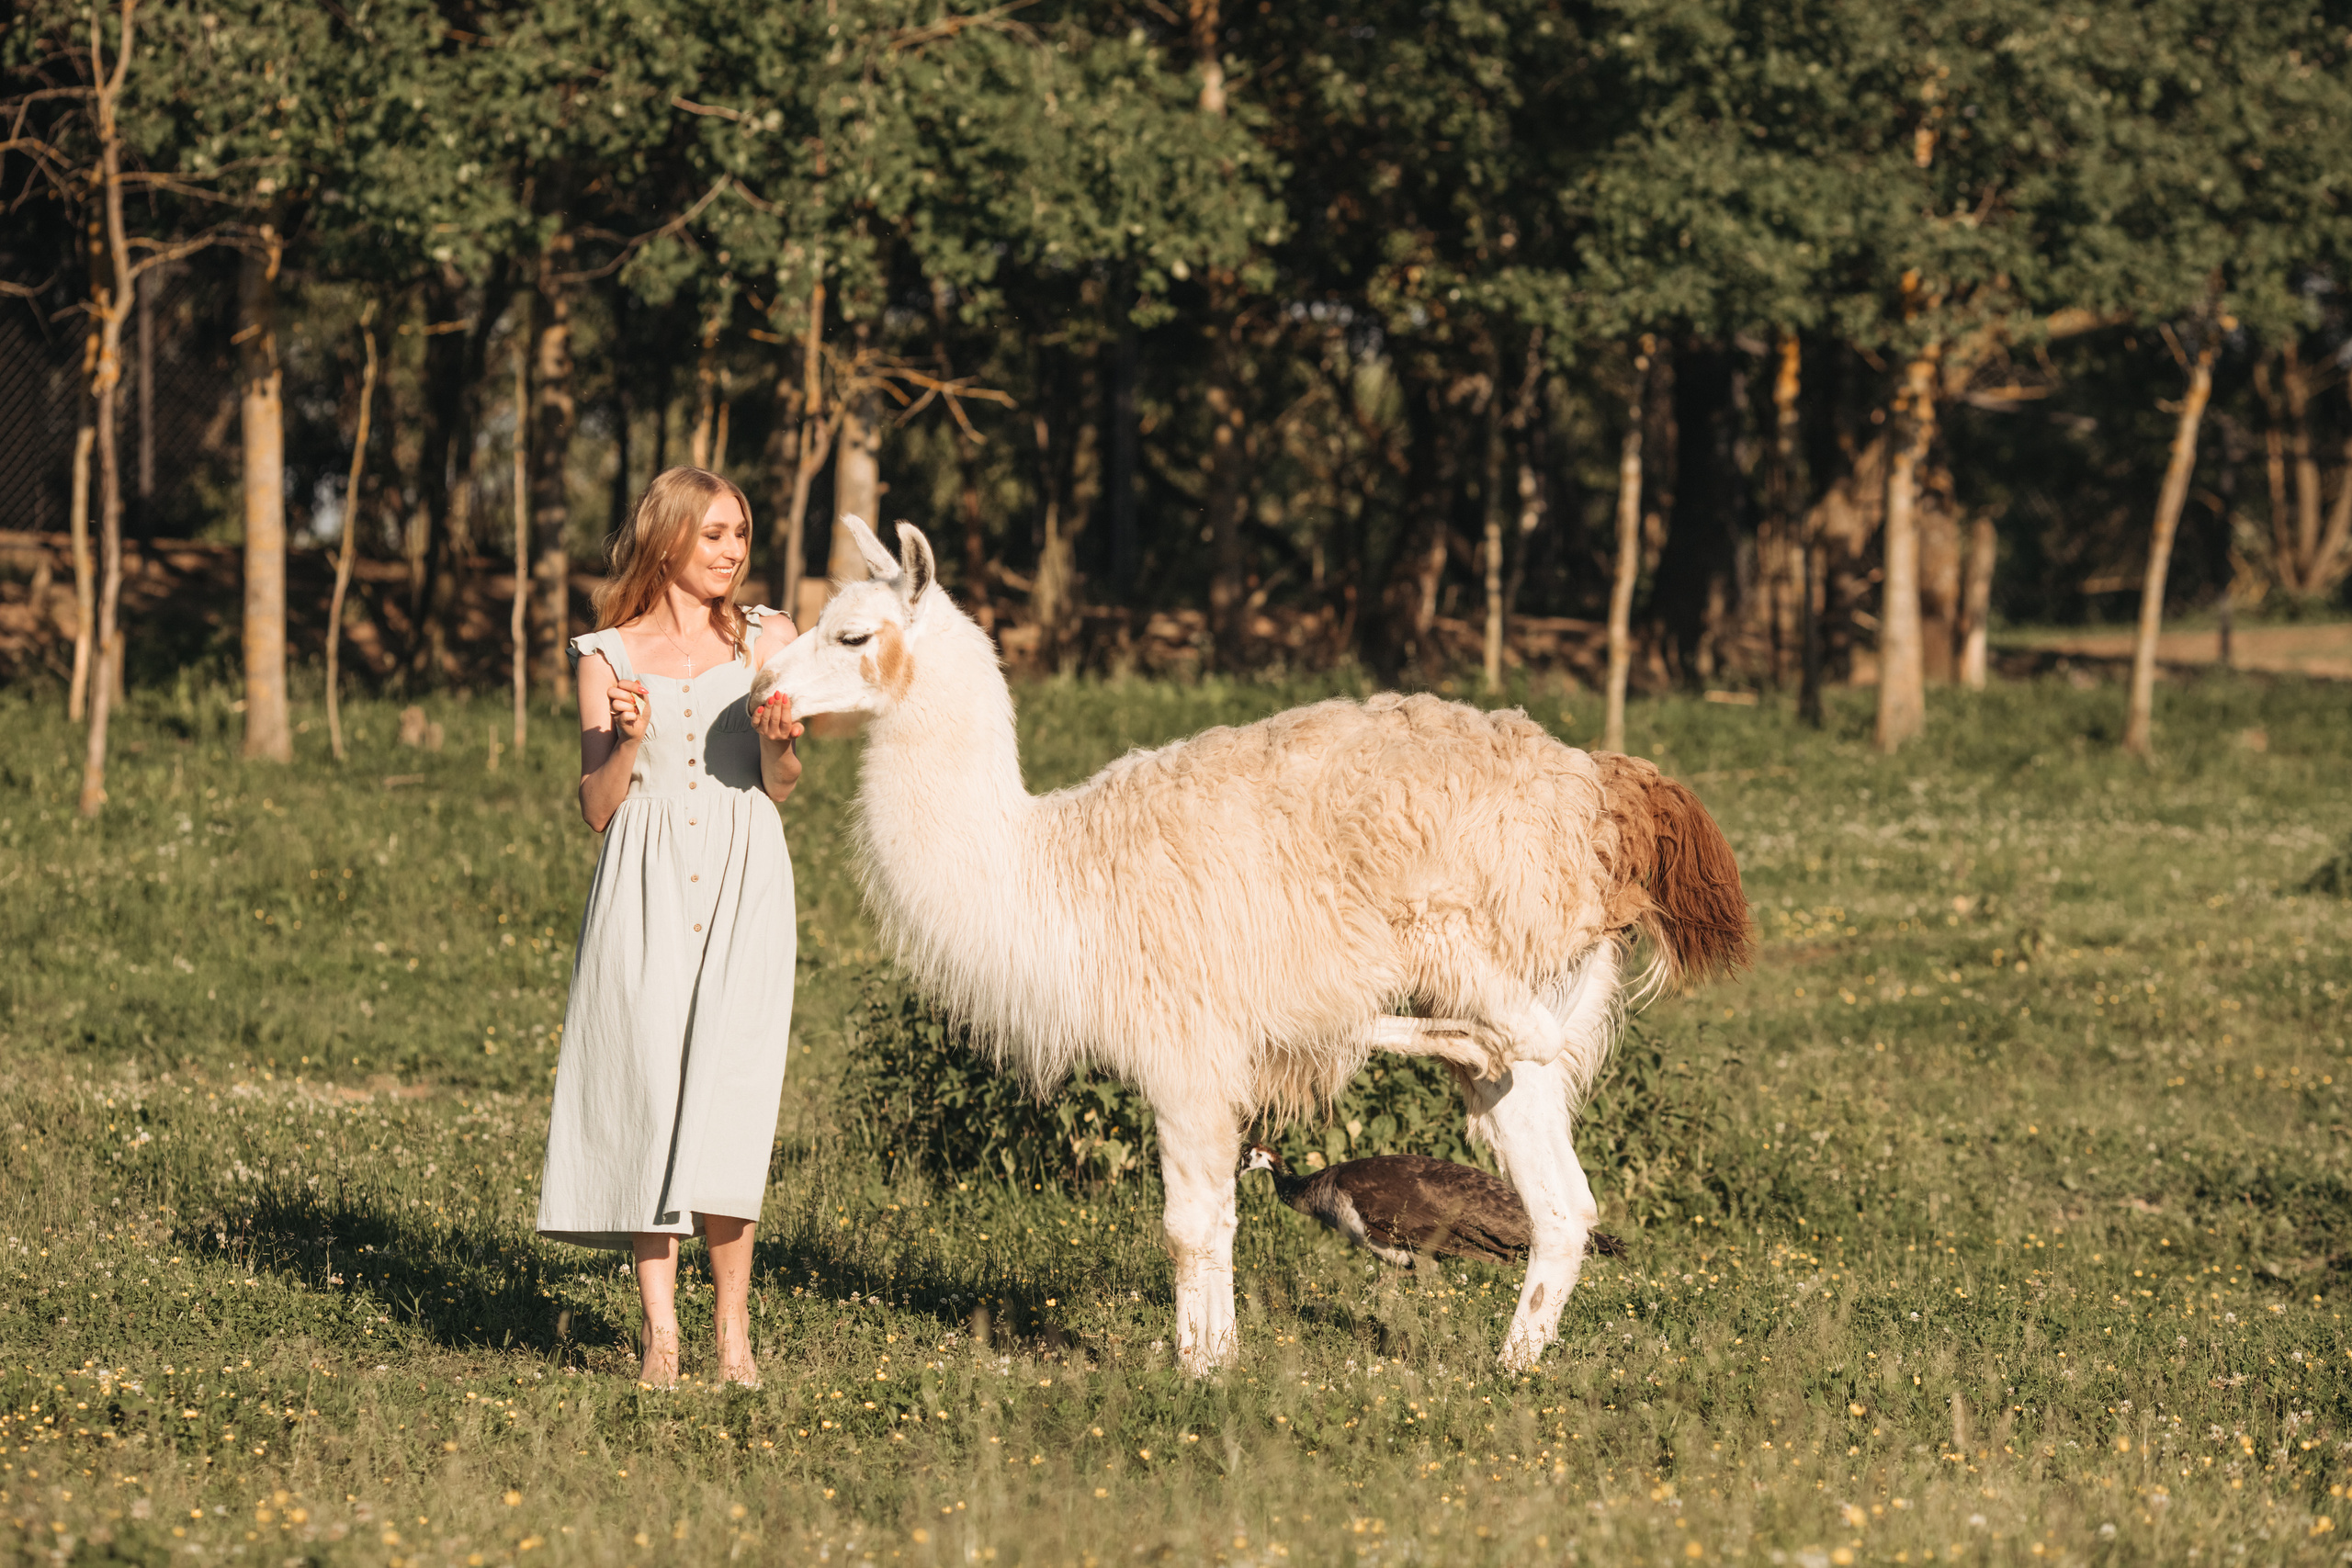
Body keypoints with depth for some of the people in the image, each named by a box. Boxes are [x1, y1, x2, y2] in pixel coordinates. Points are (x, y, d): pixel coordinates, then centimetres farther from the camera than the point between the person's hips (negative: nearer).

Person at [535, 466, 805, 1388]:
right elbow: (597, 809, 6)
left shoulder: (764, 640, 11)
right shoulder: (608, 655, 8)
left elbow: (782, 788, 7)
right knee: (646, 1087, -6)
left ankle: (734, 1325, -3)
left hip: (740, 886, 0)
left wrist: (779, 739, -14)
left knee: (729, 1088, -9)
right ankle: (660, 1327, -4)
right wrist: (627, 743, -12)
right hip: (645, 888, 0)